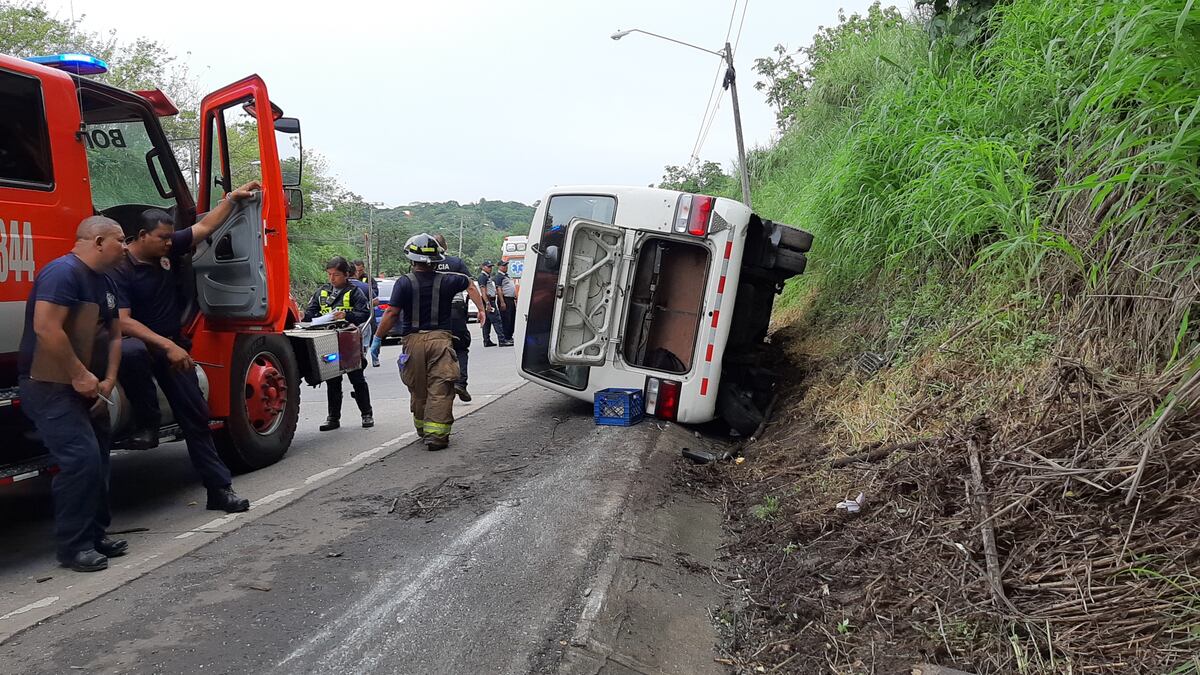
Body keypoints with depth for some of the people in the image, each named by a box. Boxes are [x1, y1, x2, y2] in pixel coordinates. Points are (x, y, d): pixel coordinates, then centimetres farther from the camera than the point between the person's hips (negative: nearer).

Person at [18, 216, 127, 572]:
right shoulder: (63, 272, -17)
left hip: (85, 387, 10)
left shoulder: (104, 283, 13)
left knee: (97, 459, 12)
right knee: (81, 459, -15)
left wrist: (108, 380, 3)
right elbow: (46, 328, -26)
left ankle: (95, 534, 24)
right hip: (49, 385, -10)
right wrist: (80, 376, -22)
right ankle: (73, 546, -3)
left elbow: (113, 336, 15)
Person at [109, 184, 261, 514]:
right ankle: (148, 422, -20)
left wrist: (233, 197, 8)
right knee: (129, 351, -43)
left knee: (195, 416, 0)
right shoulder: (119, 270, -15)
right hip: (139, 342, -5)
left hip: (173, 345, 5)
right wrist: (167, 346, -30)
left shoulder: (167, 249, 0)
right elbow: (123, 322, -22)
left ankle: (219, 488, 3)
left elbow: (205, 227, 9)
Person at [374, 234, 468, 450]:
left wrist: (377, 338, -3)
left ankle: (422, 430, 29)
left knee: (418, 390, 15)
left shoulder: (404, 283, -5)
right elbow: (467, 281, 21)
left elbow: (391, 313, -10)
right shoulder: (446, 280, 1)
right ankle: (436, 434, -7)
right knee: (440, 389, -2)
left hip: (414, 340, 0)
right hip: (440, 338, 0)